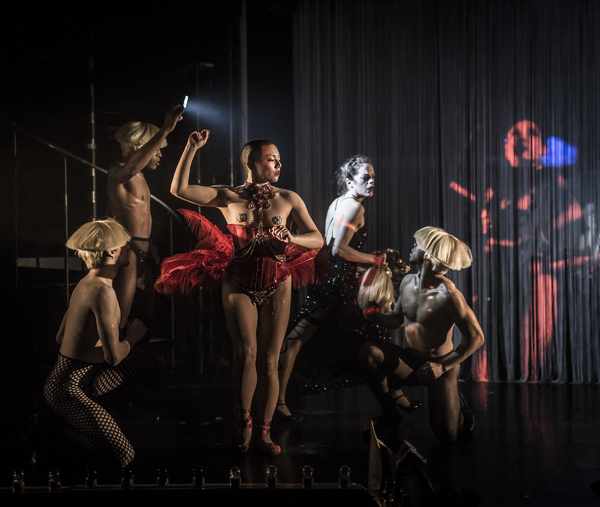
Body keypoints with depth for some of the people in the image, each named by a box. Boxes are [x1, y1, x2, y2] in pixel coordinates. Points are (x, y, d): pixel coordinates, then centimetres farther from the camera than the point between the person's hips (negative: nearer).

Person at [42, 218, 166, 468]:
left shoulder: (86, 283, 7)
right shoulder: (103, 291, -24)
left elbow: (60, 337, 16)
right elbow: (114, 357, -23)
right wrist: (132, 337, -2)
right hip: (68, 389, -10)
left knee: (156, 364, 13)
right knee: (124, 456, -15)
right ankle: (65, 427, 3)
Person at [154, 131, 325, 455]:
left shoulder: (288, 199, 5)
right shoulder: (229, 197, 1)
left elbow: (317, 240, 2)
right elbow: (179, 190, -7)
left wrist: (290, 237, -18)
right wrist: (191, 148, -14)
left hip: (276, 286, 1)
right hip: (238, 285, -1)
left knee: (268, 360, 1)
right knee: (247, 352, -15)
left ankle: (264, 433, 10)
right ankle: (244, 420, 4)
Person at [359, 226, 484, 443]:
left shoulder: (449, 295, -25)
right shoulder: (408, 282, -3)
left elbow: (476, 337, -21)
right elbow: (397, 319, 12)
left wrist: (443, 366, -22)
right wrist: (377, 315, -10)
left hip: (441, 365, -5)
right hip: (410, 361, 5)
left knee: (446, 435, -8)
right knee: (369, 352, -21)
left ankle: (455, 403, 29)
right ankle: (390, 415, -2)